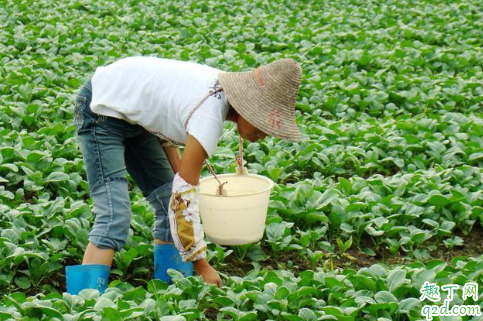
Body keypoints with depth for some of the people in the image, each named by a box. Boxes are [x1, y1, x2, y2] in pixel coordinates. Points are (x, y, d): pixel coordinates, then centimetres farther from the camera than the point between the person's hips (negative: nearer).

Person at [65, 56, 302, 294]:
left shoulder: (224, 87, -7)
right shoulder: (209, 117, -32)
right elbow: (184, 196, -28)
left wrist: (179, 172, 0)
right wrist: (202, 266, -22)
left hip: (133, 113, 9)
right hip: (101, 108, -9)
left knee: (168, 204, 5)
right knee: (114, 218, -19)